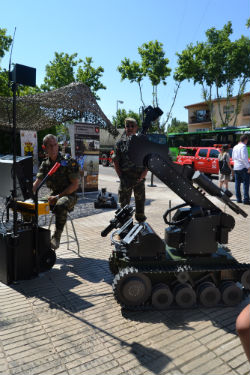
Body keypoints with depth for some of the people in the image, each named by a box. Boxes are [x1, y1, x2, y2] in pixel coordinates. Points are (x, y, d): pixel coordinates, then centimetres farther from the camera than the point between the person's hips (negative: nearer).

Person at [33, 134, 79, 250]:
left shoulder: (69, 162, -11)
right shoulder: (45, 164, 7)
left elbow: (75, 185, -12)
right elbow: (37, 182, 2)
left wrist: (58, 196, -18)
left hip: (69, 195, -5)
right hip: (54, 195, 6)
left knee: (60, 205, -39)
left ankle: (57, 236, -21)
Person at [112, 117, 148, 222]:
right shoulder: (120, 143, 4)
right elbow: (115, 162, 3)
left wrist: (142, 176, -8)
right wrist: (121, 177, -5)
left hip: (139, 179, 0)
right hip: (125, 179, 0)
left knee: (140, 202, 12)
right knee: (124, 203, 7)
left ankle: (141, 220, 29)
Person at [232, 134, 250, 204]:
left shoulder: (235, 147, 13)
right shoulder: (243, 146, -11)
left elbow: (233, 157, 19)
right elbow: (244, 158, -19)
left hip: (236, 168, 8)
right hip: (243, 167, -8)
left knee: (237, 184, 9)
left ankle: (238, 199, 13)